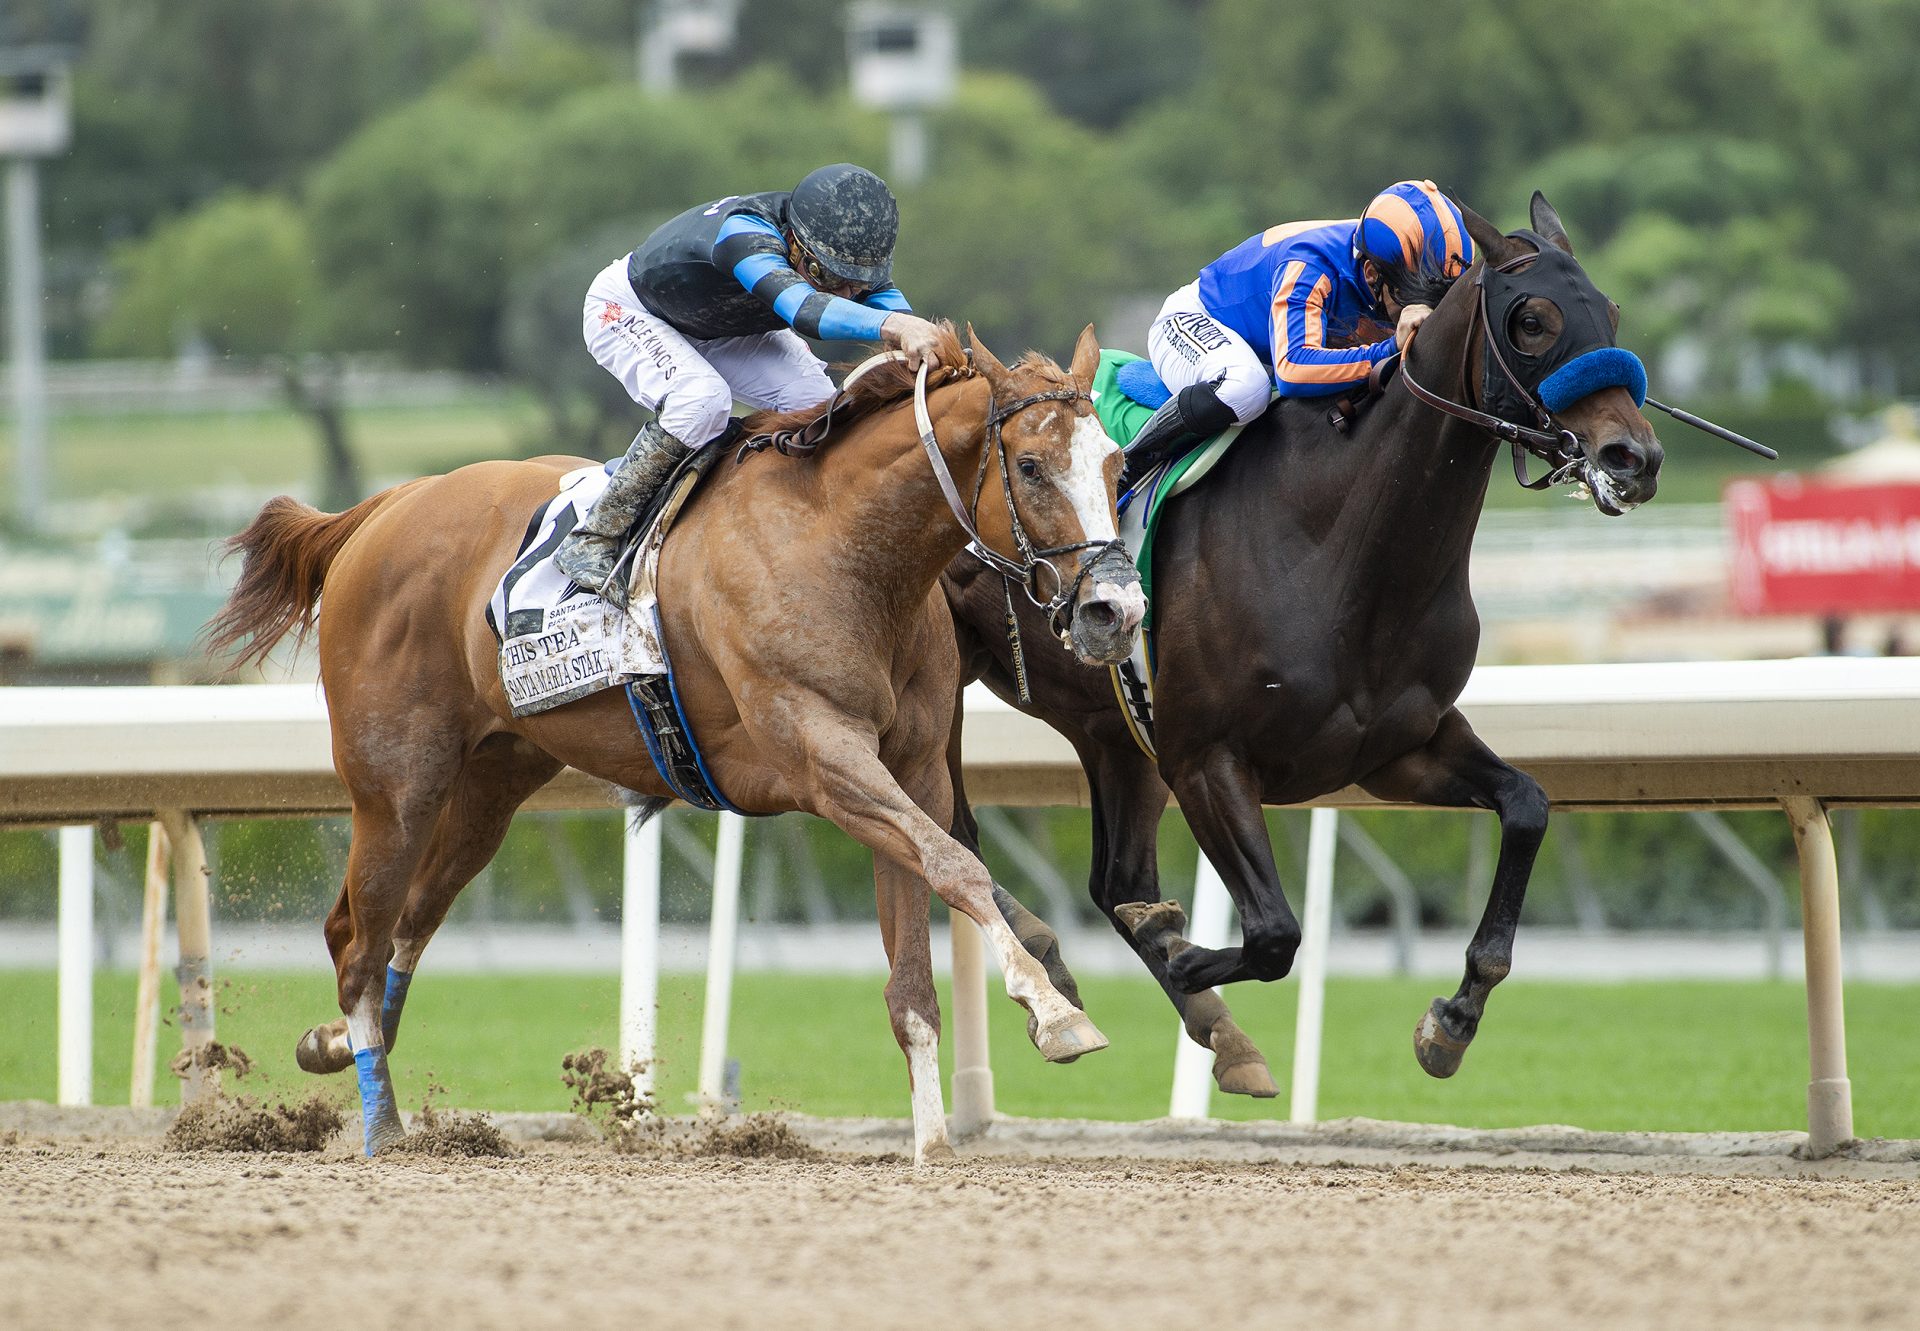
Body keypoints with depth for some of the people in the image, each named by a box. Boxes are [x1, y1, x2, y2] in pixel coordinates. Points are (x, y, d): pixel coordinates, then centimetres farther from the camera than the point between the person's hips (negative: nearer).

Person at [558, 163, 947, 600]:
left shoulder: (851, 255, -23)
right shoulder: (743, 233, -45)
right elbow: (802, 308, -62)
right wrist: (891, 325, -79)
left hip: (724, 329, 7)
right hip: (628, 312, -7)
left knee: (816, 400, -16)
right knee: (701, 398, -33)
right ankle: (592, 539, -23)